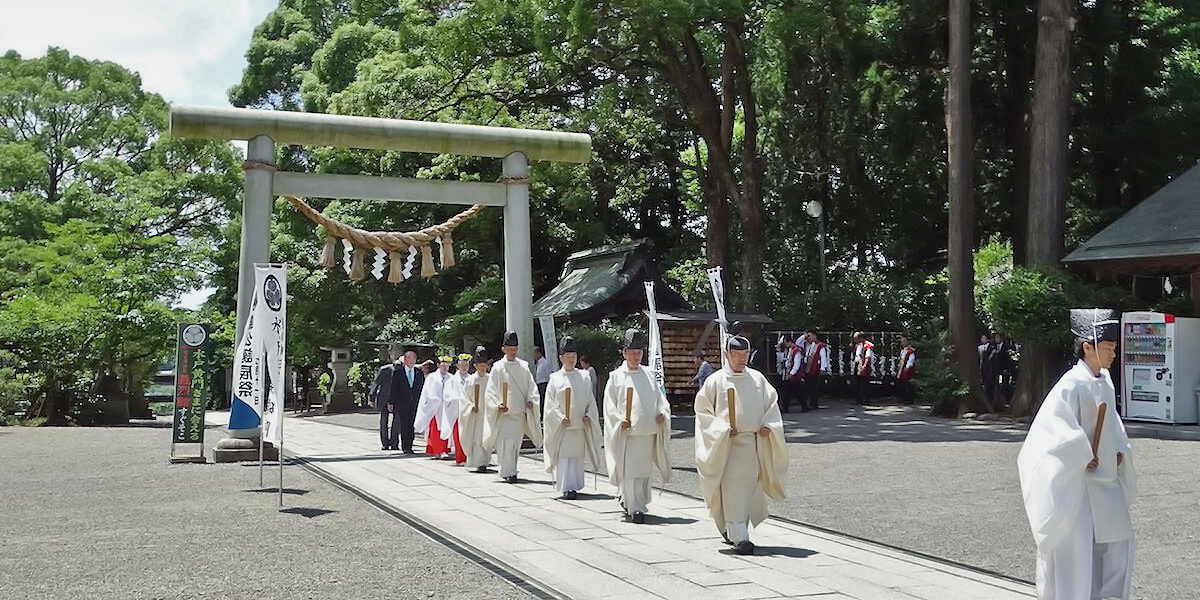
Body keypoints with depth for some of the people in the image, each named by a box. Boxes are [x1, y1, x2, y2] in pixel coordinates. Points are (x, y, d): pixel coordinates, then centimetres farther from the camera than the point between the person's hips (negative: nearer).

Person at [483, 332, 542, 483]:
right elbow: (490, 391, -3)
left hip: (520, 412, 4)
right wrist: (497, 405, -17)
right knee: (506, 442, -12)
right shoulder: (498, 367, -2)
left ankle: (511, 470, 23)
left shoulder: (523, 366, 8)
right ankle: (509, 473, -10)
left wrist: (531, 400, -8)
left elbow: (532, 386, 10)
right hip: (504, 413, -4)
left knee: (516, 443, 10)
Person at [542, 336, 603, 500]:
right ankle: (567, 488, -7)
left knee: (577, 456, 8)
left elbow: (591, 400, 9)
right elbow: (550, 404, -1)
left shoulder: (584, 377, 7)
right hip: (561, 426, -2)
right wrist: (560, 417, -13)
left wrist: (588, 415, -6)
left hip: (580, 425, 3)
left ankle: (575, 486, 20)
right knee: (564, 456, -7)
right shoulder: (555, 379, 1)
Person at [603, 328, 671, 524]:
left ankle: (627, 501, 31)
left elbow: (659, 398, 16)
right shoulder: (616, 377, 0)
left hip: (648, 432, 4)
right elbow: (609, 405, -2)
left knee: (644, 471, 12)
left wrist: (662, 413, -3)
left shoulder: (648, 374, 11)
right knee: (630, 471, -8)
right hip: (627, 432, -4)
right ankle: (635, 508, -3)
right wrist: (620, 420, -17)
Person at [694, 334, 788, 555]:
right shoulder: (716, 381, -3)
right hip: (726, 444, -4)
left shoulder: (757, 379, 7)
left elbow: (772, 403, 14)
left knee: (750, 486, 11)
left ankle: (731, 528, 31)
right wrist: (722, 429, -12)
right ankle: (739, 537, -7)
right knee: (732, 489, -9)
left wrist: (768, 425, -2)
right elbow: (703, 410, -1)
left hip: (754, 443, 4)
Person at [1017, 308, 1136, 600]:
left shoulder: (1105, 381, 6)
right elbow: (1057, 427, -25)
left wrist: (1120, 450, 8)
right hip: (1076, 482, -8)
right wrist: (1083, 459, -19)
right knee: (1074, 545, -1)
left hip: (1106, 478, 9)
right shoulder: (1072, 385, -20)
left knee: (1118, 540, 14)